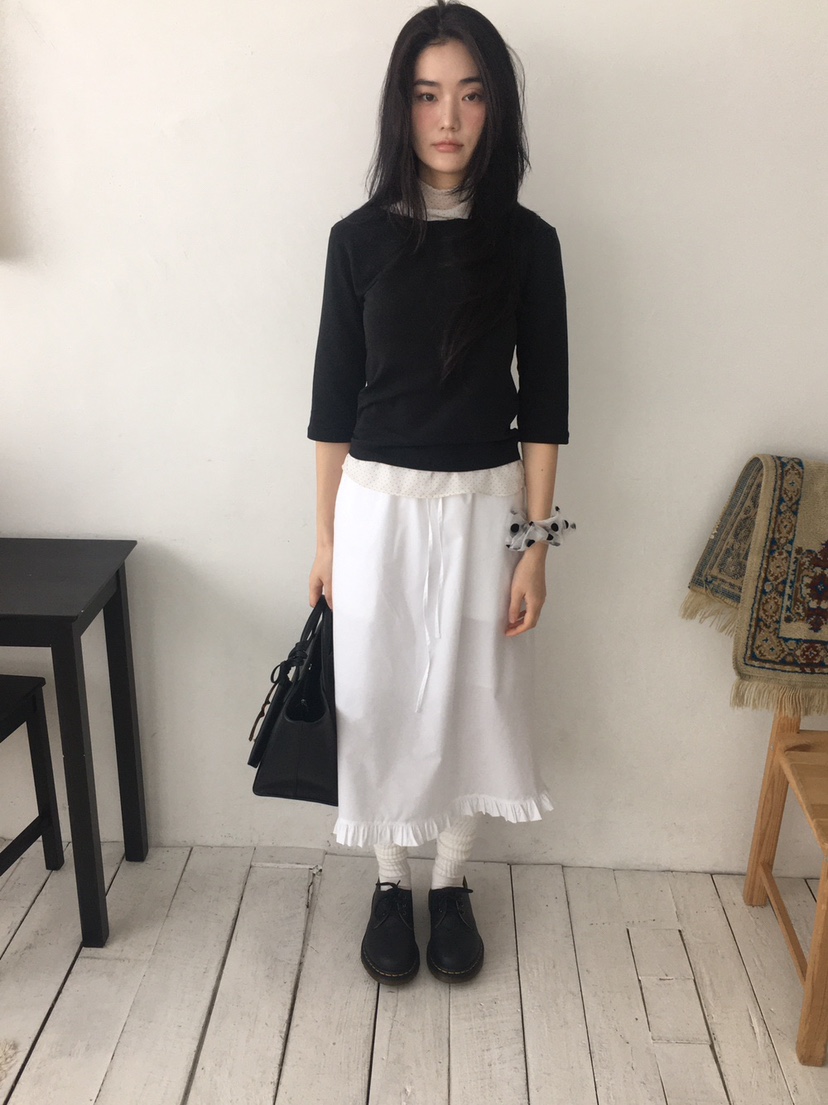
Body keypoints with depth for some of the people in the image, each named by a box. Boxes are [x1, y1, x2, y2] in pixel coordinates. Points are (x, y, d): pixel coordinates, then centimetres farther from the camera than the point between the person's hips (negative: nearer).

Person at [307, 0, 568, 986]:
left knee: (470, 697, 11)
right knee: (380, 698, 10)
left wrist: (534, 542, -5)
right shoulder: (359, 238, -1)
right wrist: (326, 534, 2)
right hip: (380, 504, 1)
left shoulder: (526, 241, -2)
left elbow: (543, 404, -2)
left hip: (485, 506, 0)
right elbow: (333, 398, 1)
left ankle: (452, 885, 34)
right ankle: (391, 885, 33)